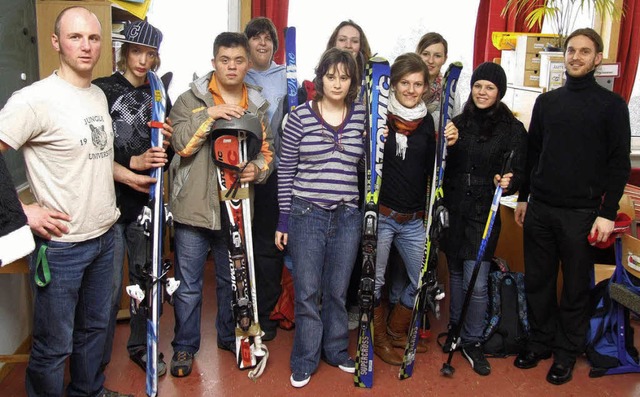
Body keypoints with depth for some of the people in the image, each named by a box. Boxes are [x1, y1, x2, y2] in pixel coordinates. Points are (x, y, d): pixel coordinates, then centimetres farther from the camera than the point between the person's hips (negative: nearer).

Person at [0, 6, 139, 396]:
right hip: (61, 244, -7)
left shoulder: (100, 95, 9)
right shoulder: (35, 99, -16)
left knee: (95, 327, 22)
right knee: (54, 346, 6)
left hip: (105, 236, 7)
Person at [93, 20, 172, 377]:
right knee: (109, 289, -1)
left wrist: (169, 142, -6)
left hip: (145, 201, 5)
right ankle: (99, 360, 19)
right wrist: (132, 163, -21)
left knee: (147, 279, 12)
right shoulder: (102, 90, -4)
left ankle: (142, 345, 32)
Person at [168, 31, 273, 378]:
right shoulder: (191, 99, -2)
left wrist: (258, 168, -11)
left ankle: (228, 335, 39)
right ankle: (185, 346, 25)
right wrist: (210, 115, -23)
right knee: (188, 285, 6)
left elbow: (267, 150, 10)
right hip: (195, 206, -3)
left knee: (231, 279, 19)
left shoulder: (257, 105, 9)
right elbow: (180, 143, -14)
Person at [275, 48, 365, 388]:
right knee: (307, 292, 5)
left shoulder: (362, 116, 4)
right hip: (307, 214, -2)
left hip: (347, 216, 2)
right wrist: (284, 219, -1)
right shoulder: (301, 115, -3)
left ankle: (336, 350, 35)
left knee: (337, 290, 14)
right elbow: (285, 170, -1)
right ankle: (305, 361, 23)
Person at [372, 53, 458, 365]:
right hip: (380, 214, -4)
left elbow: (432, 170, 7)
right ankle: (379, 339, 33)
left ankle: (396, 332, 37)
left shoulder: (426, 121, 5)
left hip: (413, 219, 5)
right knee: (375, 281, 9)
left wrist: (447, 145, -7)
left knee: (422, 280, 13)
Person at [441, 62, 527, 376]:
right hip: (453, 210, 4)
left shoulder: (512, 129, -3)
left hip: (483, 213, -3)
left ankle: (472, 342, 16)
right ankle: (456, 329, 35)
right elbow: (443, 167, 10)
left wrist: (507, 182, -23)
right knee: (456, 273, 16)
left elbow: (519, 173, -2)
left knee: (476, 283, -4)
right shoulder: (458, 122, 6)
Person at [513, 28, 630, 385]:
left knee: (576, 286, 6)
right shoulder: (546, 102, 11)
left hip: (582, 213, -4)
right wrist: (523, 198, 14)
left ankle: (567, 352, 22)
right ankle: (541, 341, 27)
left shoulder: (612, 105, -1)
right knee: (538, 281, 11)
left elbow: (620, 163, -4)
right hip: (540, 209, 4)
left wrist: (608, 212, -10)